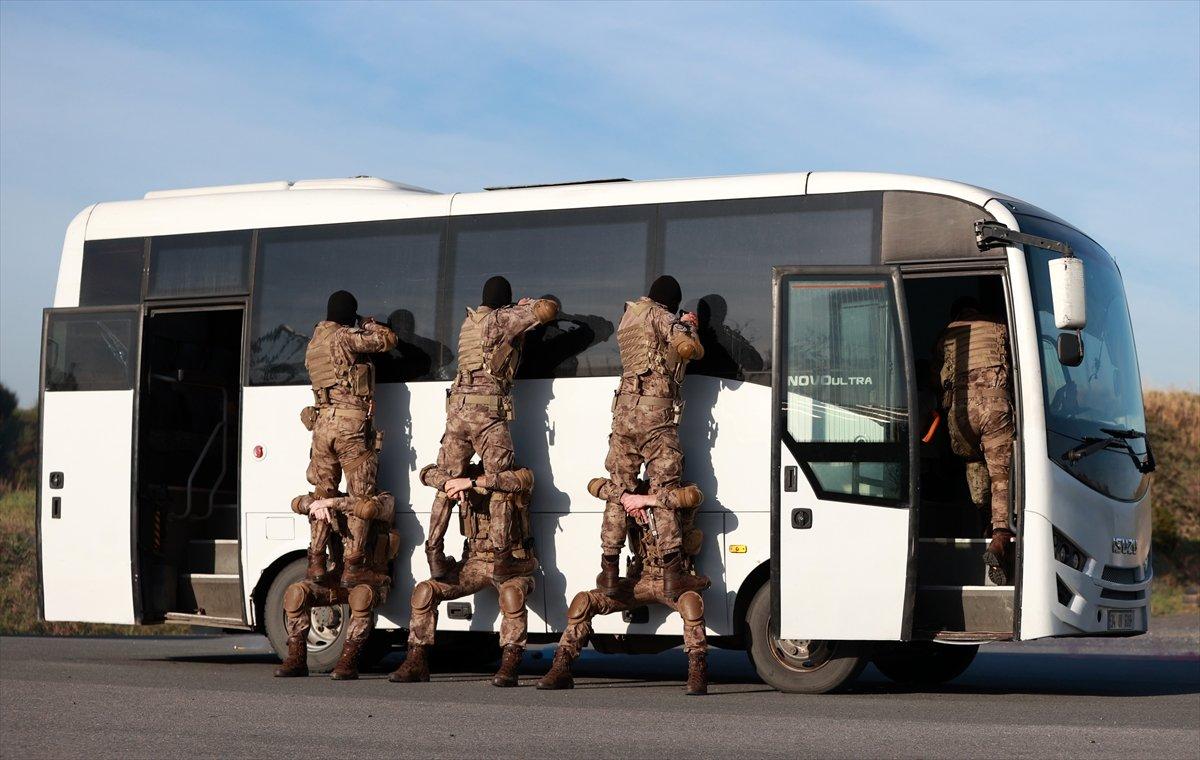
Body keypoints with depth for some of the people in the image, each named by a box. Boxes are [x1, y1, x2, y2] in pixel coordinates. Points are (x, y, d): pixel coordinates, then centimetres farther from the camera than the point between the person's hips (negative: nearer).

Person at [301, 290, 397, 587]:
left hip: (322, 425, 7)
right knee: (361, 497, 0)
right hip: (353, 424, -7)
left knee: (323, 495, 11)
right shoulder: (344, 337, -8)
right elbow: (388, 339, -7)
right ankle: (352, 567, -4)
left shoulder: (313, 345, 16)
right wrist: (370, 325, 14)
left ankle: (317, 563, 6)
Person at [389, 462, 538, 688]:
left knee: (512, 594, -38)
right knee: (425, 591, -11)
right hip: (476, 561, 5)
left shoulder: (518, 474, -6)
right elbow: (428, 473, 2)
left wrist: (472, 482, -34)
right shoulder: (469, 473, 7)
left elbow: (522, 479, -31)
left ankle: (509, 666, -32)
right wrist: (448, 484, -22)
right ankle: (416, 663, -3)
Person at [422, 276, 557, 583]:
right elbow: (548, 310, -8)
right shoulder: (503, 319, 0)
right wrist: (529, 304, 13)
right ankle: (503, 559, -5)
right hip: (488, 409, -6)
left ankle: (435, 557, 3)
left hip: (457, 407, 7)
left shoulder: (469, 322, 20)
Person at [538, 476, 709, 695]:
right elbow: (595, 485, 4)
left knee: (691, 601, -39)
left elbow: (694, 496, -27)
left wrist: (647, 500, -22)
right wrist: (624, 496, -14)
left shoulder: (680, 490, -1)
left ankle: (697, 672, -34)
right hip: (641, 579, 4)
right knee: (583, 600, -9)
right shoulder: (637, 490, 10)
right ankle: (561, 670, -3)